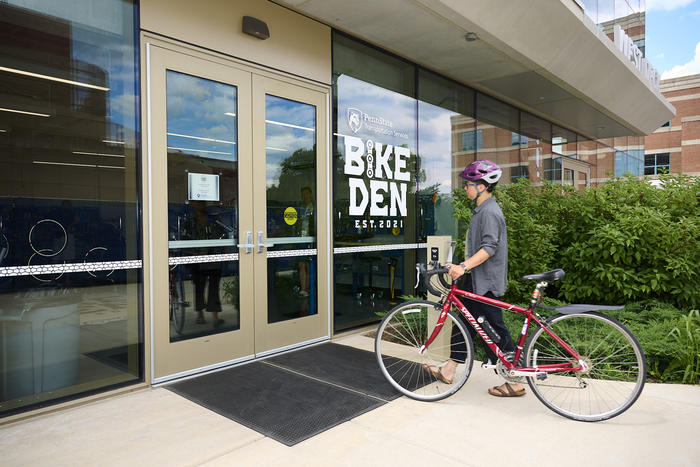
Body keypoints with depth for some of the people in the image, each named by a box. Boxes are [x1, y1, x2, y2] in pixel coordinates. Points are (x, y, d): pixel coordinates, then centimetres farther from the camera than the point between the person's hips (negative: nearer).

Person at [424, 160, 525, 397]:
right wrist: (462, 267, 25)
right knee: (465, 322, 15)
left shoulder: (490, 212, -17)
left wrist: (464, 267, -33)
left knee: (495, 329, -2)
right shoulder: (482, 209, 14)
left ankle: (514, 382, 11)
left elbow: (490, 247, -27)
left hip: (486, 282, -11)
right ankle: (448, 370, 26)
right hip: (477, 279, 11)